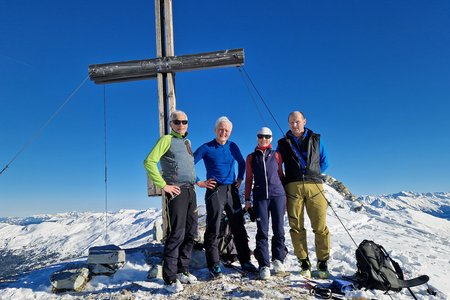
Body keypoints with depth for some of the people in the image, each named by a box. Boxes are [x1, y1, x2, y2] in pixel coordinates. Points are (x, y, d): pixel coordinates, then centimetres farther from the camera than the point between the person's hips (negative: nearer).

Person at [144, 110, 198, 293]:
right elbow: (149, 162, -14)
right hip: (176, 191, -8)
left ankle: (182, 270, 23)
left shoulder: (187, 142, 19)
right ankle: (170, 278, 2)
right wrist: (163, 185, -16)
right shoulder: (167, 140, -4)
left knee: (191, 233, 10)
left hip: (191, 191, 8)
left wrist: (195, 183, 14)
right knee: (177, 233, -8)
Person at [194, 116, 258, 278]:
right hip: (214, 190, -4)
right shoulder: (206, 148, -3)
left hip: (232, 191, 5)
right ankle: (214, 265, 8)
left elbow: (242, 163, 25)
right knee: (213, 229, -2)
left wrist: (240, 179, 13)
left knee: (239, 227, 9)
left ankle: (245, 261, 20)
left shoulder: (233, 147, 10)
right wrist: (199, 182, -7)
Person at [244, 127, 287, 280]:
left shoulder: (276, 155, 11)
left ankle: (278, 259, 19)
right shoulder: (251, 157, 11)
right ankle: (264, 265, 2)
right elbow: (249, 179, 12)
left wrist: (285, 195, 12)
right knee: (262, 231, -3)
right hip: (260, 197, 0)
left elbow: (280, 175, 14)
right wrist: (247, 199, 8)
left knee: (278, 229, 2)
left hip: (278, 194, 1)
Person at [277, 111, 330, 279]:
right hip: (293, 187, 0)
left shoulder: (316, 139, 16)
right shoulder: (283, 143, 15)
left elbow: (324, 162, 19)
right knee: (296, 227, 0)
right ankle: (304, 264, 10)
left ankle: (323, 264, 7)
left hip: (315, 186, 0)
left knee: (320, 226, -5)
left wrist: (311, 172, 8)